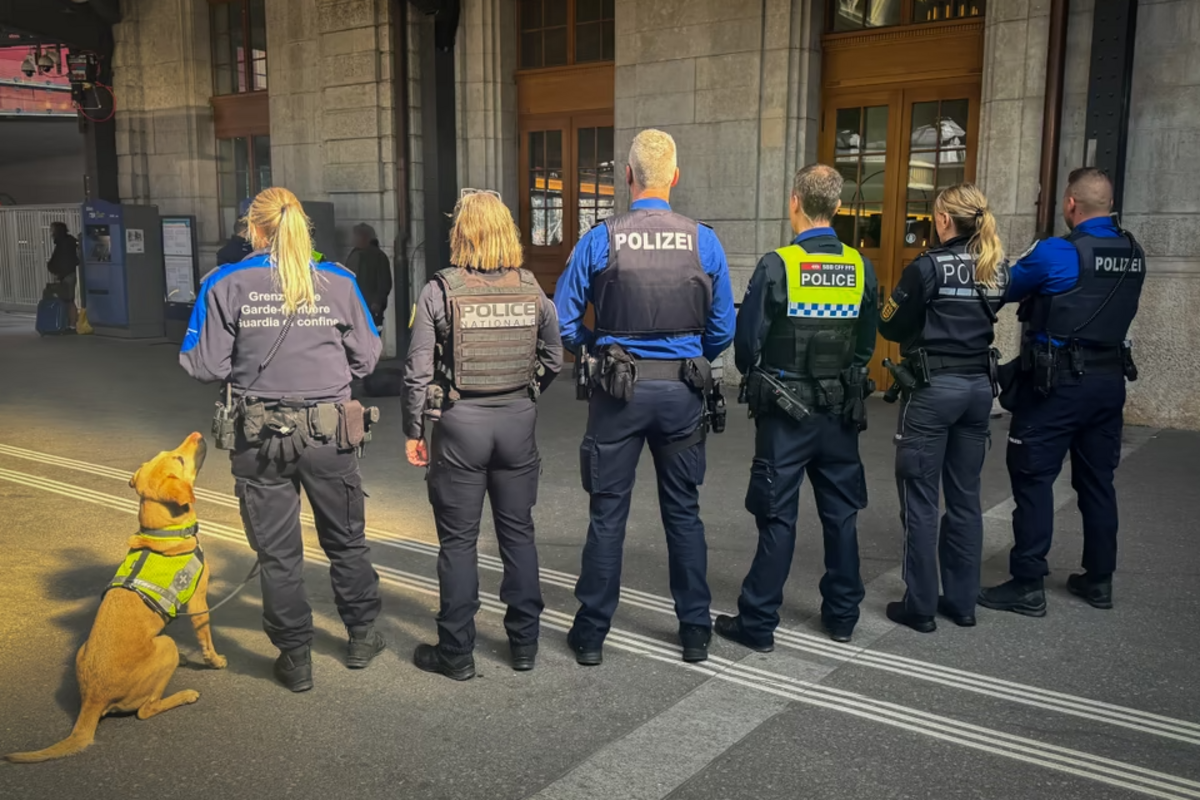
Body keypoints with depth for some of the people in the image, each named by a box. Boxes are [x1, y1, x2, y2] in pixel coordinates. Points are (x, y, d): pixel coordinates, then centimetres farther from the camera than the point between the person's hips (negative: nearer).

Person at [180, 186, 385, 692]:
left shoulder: (226, 285, -6)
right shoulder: (337, 283, -3)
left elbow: (205, 366, -8)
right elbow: (366, 357, 1)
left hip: (260, 438, -1)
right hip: (329, 433, 1)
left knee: (277, 551, 12)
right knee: (346, 540, 19)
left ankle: (296, 659, 21)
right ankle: (362, 637, 32)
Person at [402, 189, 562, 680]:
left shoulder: (440, 291, -9)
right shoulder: (531, 289, 1)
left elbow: (418, 370, -9)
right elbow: (553, 359, 9)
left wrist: (414, 431, 1)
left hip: (460, 423, -3)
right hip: (518, 420, 3)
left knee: (458, 541, 7)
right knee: (518, 533, 14)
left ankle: (456, 653, 16)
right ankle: (524, 643, 24)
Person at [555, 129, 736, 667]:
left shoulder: (600, 240, -8)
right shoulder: (704, 242, -4)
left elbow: (563, 322, -6)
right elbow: (723, 329, 0)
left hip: (618, 388, -1)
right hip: (682, 391, 2)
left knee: (608, 513, 8)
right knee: (683, 511, 13)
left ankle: (591, 633, 17)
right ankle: (695, 631, 23)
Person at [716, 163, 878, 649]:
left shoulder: (778, 265, -14)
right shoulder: (860, 267, 0)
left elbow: (747, 341, -9)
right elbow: (866, 343, 8)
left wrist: (755, 379, 10)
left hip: (786, 412, -4)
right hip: (841, 410, 4)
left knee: (778, 517, 2)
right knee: (841, 513, 14)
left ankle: (758, 624, 10)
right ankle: (842, 616, 26)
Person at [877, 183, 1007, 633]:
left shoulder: (928, 267, -12)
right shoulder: (996, 269, 6)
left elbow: (891, 328, -6)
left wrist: (894, 304, 14)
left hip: (933, 388, -6)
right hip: (979, 387, 6)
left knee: (920, 499, 1)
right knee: (965, 498, 13)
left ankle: (920, 607, 7)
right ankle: (963, 601, 21)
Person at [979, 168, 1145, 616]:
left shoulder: (1056, 254, -15)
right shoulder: (1134, 256, 5)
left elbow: (1005, 290, -4)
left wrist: (1020, 271, 19)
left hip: (1056, 383, -7)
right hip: (1109, 380, 7)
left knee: (1033, 478, -1)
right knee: (1097, 479, 15)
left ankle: (1028, 585, 1)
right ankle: (1099, 579, 24)